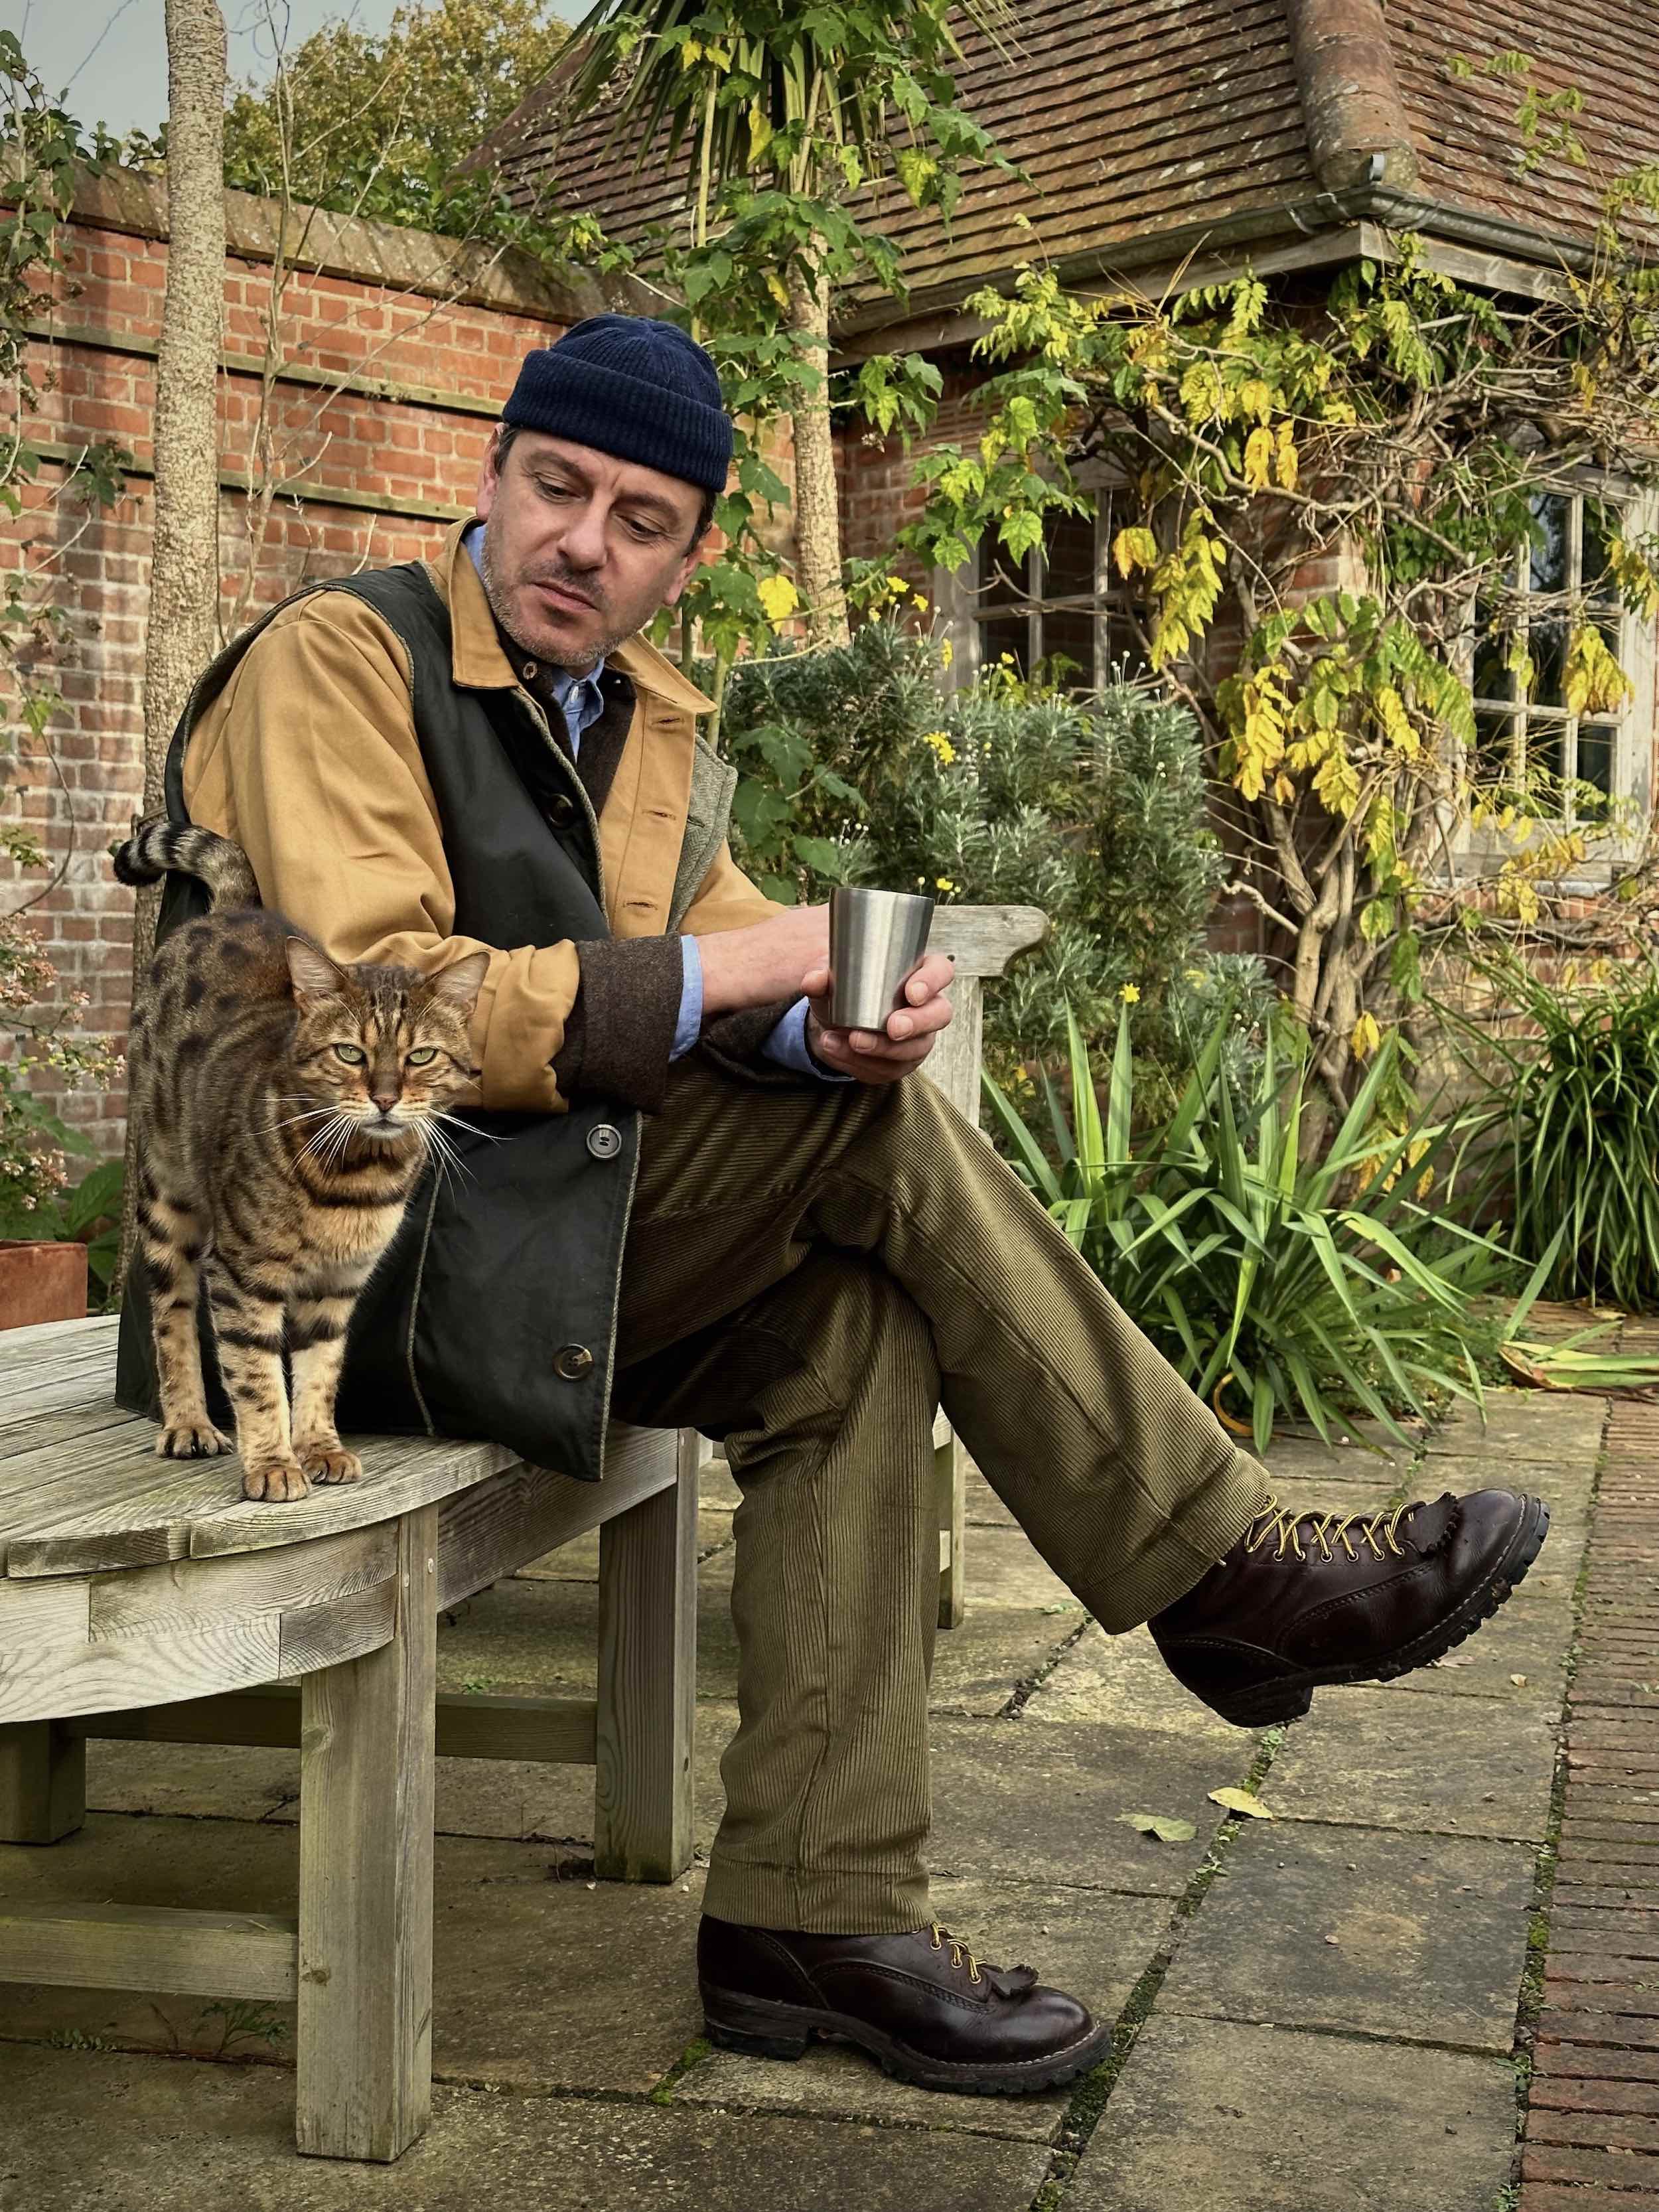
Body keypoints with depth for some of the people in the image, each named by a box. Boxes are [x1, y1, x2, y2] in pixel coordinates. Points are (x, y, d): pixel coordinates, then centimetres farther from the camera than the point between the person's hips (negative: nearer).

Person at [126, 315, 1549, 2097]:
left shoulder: (651, 725, 15)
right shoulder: (335, 661, -10)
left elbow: (744, 993, 8)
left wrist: (833, 1025, -17)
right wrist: (731, 972, -21)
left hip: (548, 1252, 8)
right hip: (343, 1263, -7)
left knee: (853, 1330, -18)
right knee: (875, 1136, -19)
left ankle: (810, 1915, -14)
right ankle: (1220, 1568, -10)